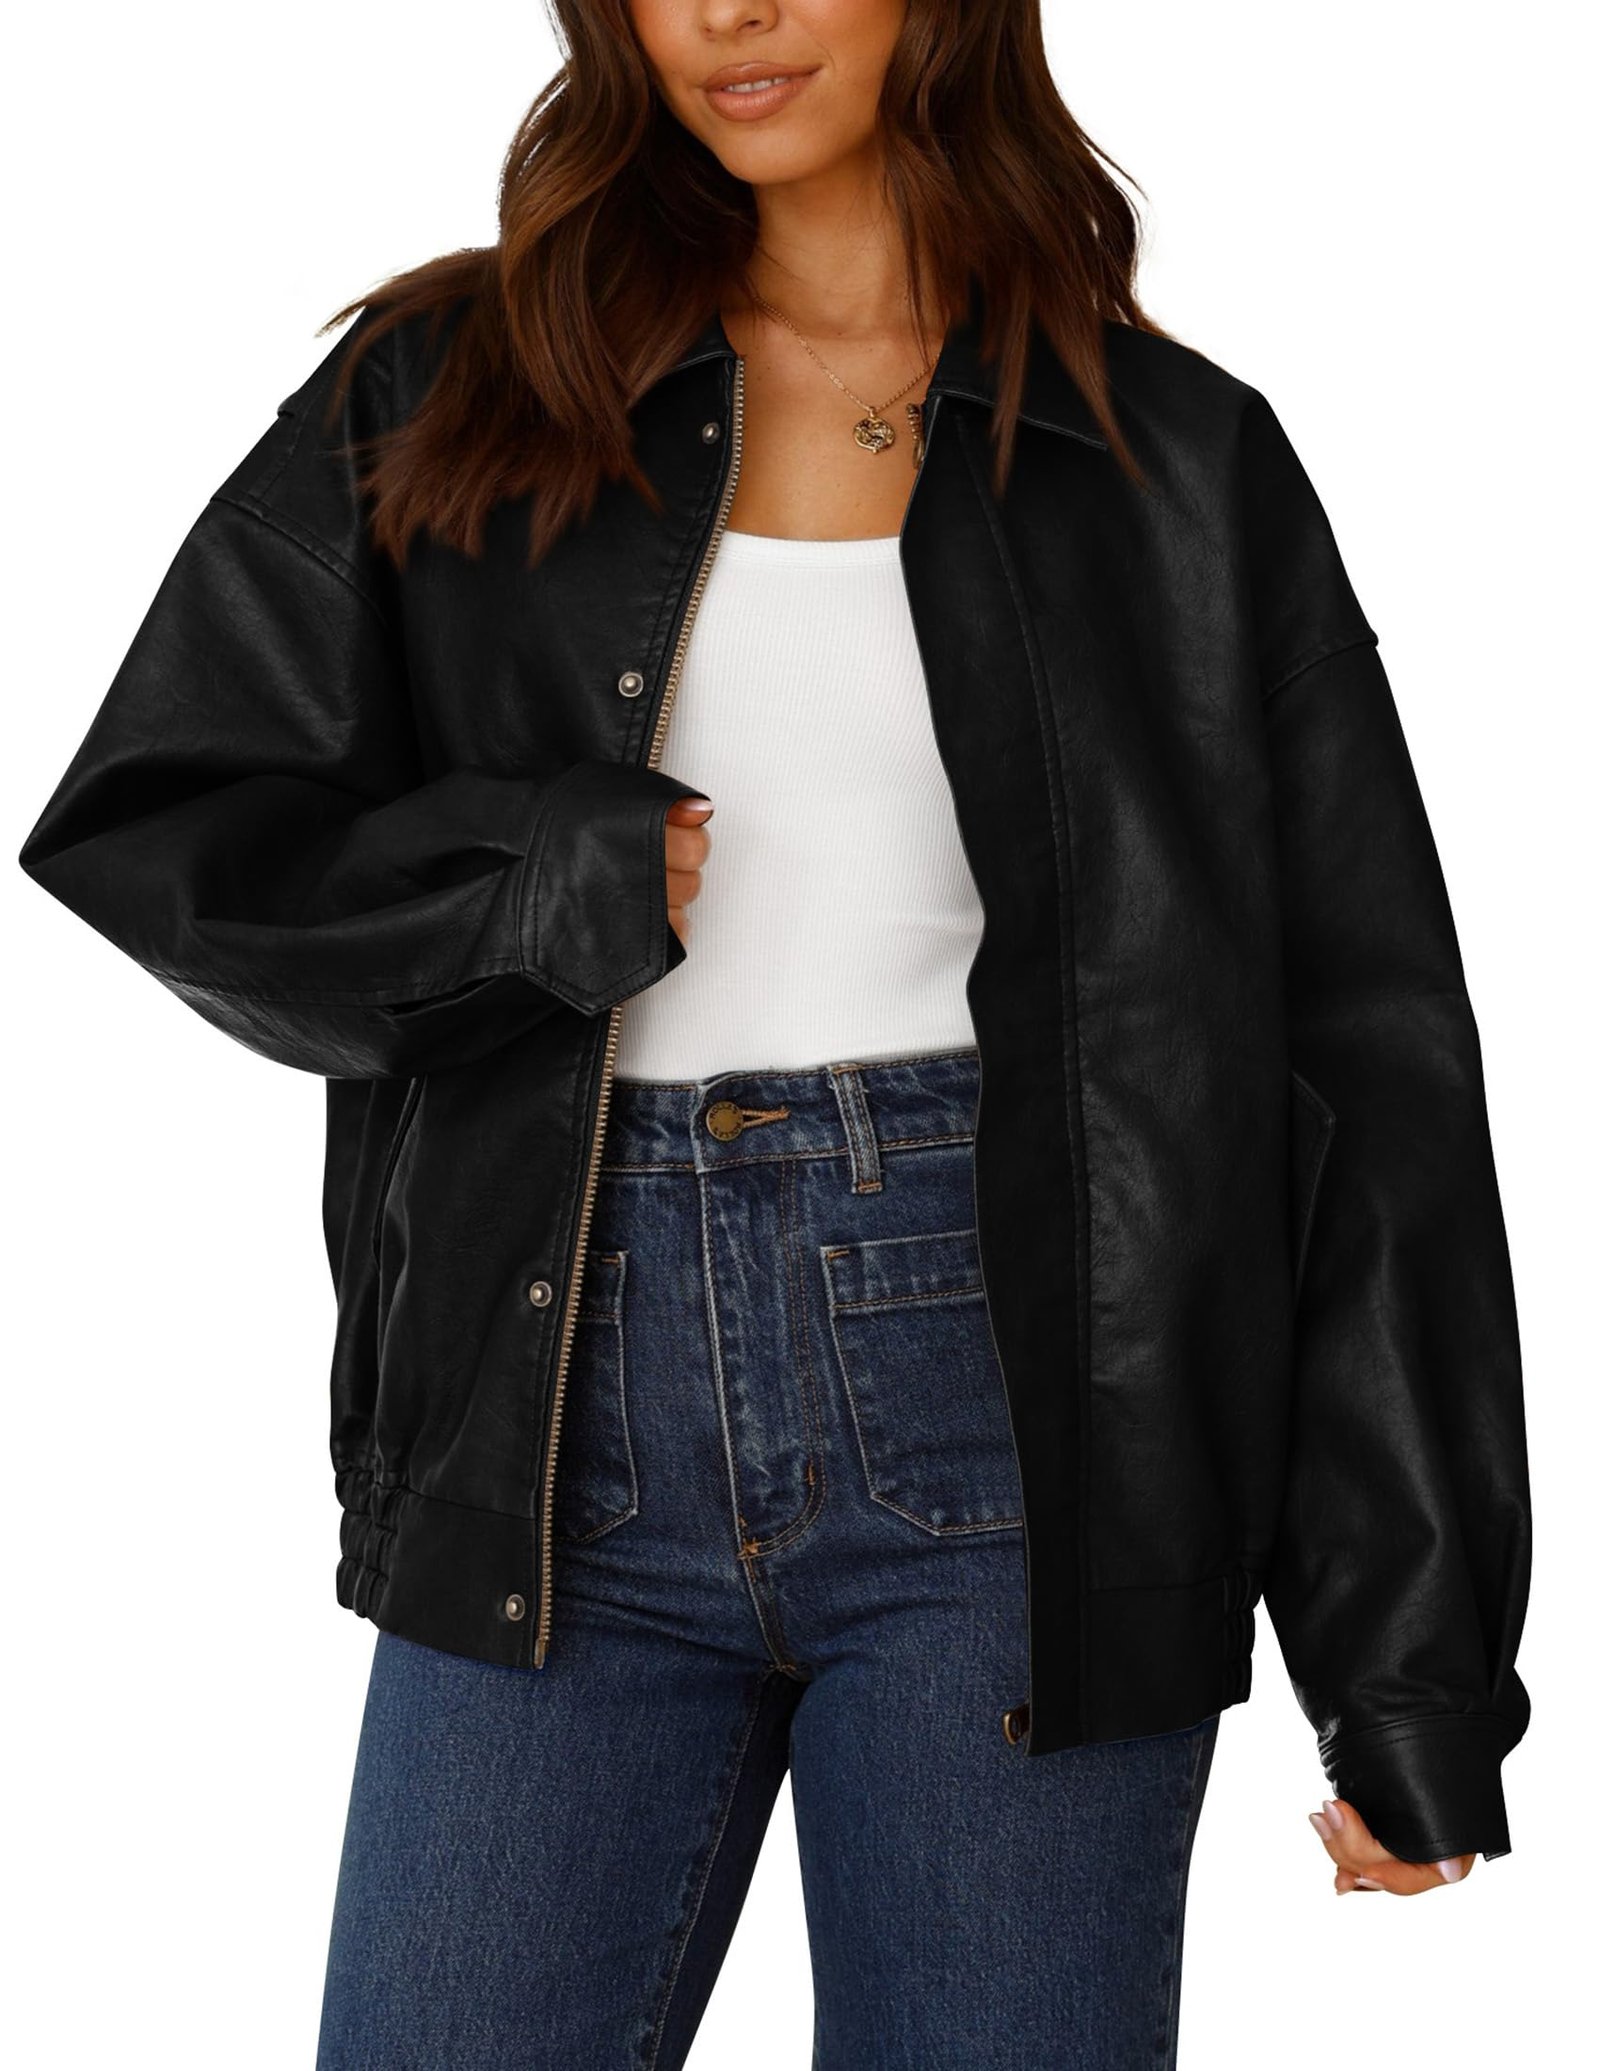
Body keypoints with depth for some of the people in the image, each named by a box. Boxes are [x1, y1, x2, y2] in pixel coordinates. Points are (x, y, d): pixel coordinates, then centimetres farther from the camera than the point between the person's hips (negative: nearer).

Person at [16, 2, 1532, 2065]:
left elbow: (1371, 1063, 3)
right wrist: (547, 886, -9)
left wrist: (1422, 1666, 0)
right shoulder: (448, 390, 10)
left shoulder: (1174, 460, 5)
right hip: (568, 1418, 2)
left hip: (1000, 1417, -1)